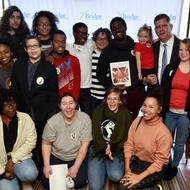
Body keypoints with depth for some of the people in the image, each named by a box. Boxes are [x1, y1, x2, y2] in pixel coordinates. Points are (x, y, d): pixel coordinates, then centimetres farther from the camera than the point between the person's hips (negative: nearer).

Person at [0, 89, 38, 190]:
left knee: (30, 174, -28)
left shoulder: (25, 118, -4)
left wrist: (13, 160, -13)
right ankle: (14, 179, 14)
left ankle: (25, 181, 6)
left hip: (20, 157, 1)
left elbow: (31, 142, -6)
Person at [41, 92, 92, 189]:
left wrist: (75, 167, -17)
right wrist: (46, 165, -12)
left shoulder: (85, 118, -16)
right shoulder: (52, 122, -14)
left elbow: (84, 145, -14)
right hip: (56, 158, 2)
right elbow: (46, 144, -3)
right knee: (47, 182, -11)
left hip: (77, 158, -1)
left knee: (79, 182, -21)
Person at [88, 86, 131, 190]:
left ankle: (109, 166, 8)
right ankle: (103, 168, 20)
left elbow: (124, 138, -2)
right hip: (98, 150, 1)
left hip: (116, 151, 0)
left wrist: (112, 147, -18)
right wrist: (105, 148, -19)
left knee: (116, 176, -28)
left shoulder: (125, 114, -2)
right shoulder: (98, 111, 0)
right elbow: (95, 135, -3)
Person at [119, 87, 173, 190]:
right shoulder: (137, 121, -6)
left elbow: (159, 162, -15)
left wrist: (140, 177, -17)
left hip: (153, 169, -4)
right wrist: (127, 170, -8)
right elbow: (129, 144, -4)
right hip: (136, 161, 4)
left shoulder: (164, 133, -21)